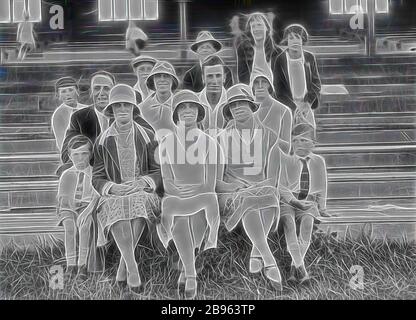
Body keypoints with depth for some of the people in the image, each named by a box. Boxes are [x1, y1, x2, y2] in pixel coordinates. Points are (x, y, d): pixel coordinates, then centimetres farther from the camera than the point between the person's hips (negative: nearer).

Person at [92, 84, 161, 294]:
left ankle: (123, 267, -26)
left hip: (143, 191, 0)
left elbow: (159, 172, 8)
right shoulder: (103, 141, 11)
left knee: (140, 201, -36)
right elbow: (97, 177, 9)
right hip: (114, 194, 1)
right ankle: (133, 269, -37)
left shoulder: (147, 137, 9)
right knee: (116, 208, -35)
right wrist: (113, 187, -12)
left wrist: (141, 183, -11)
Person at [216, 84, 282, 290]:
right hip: (232, 195, -1)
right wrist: (234, 188, -19)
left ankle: (256, 253, -26)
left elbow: (273, 178, 1)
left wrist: (258, 188, -20)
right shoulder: (223, 139, 7)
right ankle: (270, 262, -42)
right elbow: (216, 181, 1)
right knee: (248, 202, -38)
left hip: (262, 191, 1)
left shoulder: (269, 137, 6)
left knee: (268, 198, -36)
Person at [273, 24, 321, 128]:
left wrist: (307, 103, -11)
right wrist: (294, 108, -16)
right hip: (288, 107, -2)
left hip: (306, 107, 2)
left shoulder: (310, 58, 0)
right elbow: (279, 90, -7)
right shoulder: (279, 61, -8)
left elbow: (316, 83, 4)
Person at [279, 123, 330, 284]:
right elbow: (281, 186, -1)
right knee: (288, 222, -33)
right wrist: (294, 201, -16)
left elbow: (321, 188, 22)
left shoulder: (318, 161, 16)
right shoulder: (286, 160, 7)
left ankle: (294, 267, -27)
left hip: (309, 201, 1)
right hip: (287, 201, -1)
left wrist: (322, 208, 12)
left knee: (307, 222, -31)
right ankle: (300, 266, -37)